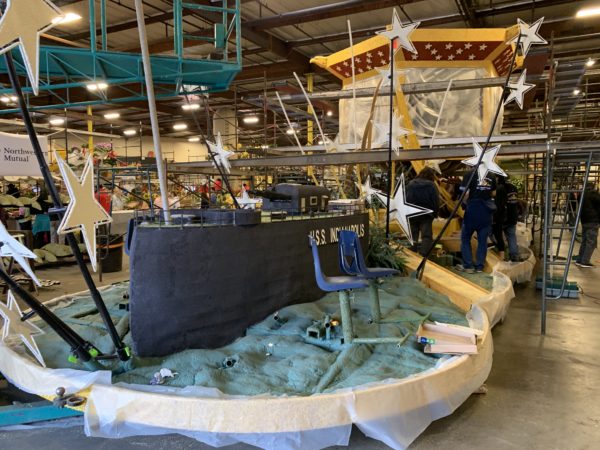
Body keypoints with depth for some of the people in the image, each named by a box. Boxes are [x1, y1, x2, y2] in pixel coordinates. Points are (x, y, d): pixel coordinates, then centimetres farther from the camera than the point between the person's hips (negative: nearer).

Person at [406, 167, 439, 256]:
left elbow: (405, 200, 8)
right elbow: (436, 201, -7)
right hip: (426, 215, -4)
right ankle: (424, 256, -12)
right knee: (426, 236, -2)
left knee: (413, 236, 11)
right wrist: (435, 213, 5)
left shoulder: (410, 184, 8)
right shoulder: (431, 185, -4)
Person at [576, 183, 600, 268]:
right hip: (592, 221, -8)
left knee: (584, 241, 15)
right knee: (591, 243, -4)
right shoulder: (592, 193, -10)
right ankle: (585, 262, -7)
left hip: (584, 220, 8)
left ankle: (579, 260, 17)